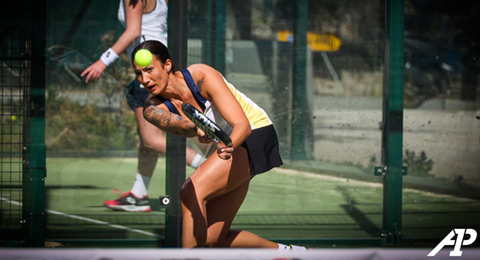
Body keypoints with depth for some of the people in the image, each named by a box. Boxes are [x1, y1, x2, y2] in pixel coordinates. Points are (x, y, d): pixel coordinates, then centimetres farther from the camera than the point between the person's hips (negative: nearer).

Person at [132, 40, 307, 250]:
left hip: (254, 137, -7)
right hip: (223, 150, 7)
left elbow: (243, 125, -30)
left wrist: (229, 145, -52)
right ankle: (287, 253, 24)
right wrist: (196, 129, -60)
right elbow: (175, 124, -36)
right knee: (212, 240, 4)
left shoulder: (202, 76, -24)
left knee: (190, 193, -28)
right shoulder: (153, 109, -12)